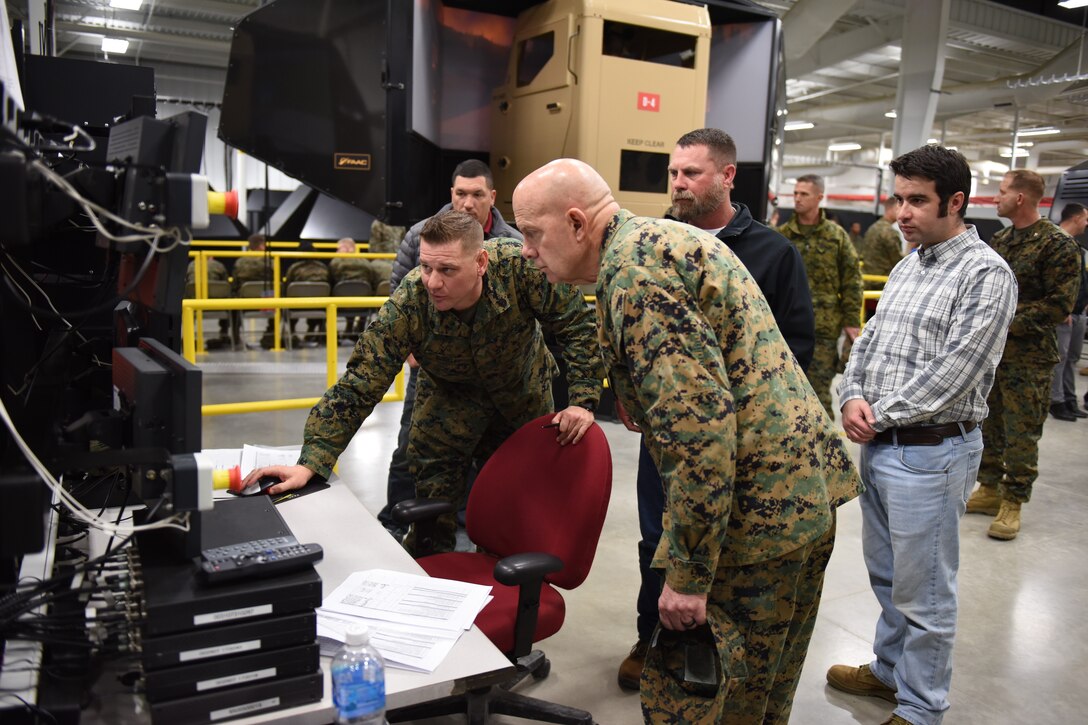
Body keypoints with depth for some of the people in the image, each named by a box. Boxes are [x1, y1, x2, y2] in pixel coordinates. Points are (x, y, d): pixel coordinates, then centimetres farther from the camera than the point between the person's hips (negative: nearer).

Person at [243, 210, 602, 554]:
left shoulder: (520, 266, -38)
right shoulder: (407, 305, -36)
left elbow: (577, 323, -24)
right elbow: (357, 387, -33)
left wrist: (582, 400, -30)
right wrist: (311, 462, -41)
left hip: (524, 386, 1)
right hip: (451, 390, -1)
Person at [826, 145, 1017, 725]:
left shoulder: (985, 274, -13)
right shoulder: (907, 267, 13)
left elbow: (951, 374, -20)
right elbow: (869, 341, 13)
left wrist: (877, 417, -13)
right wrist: (851, 397, -5)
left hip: (930, 453, -8)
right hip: (879, 445, 8)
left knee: (923, 595, 5)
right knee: (885, 574, 22)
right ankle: (890, 670, 41)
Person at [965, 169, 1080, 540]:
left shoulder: (1057, 244, -11)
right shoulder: (999, 240, 10)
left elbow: (1061, 303, -15)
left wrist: (1012, 322, -19)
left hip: (1027, 357, -7)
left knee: (1021, 432, 1)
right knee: (988, 422, 13)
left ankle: (1012, 503, 12)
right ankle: (990, 489, 26)